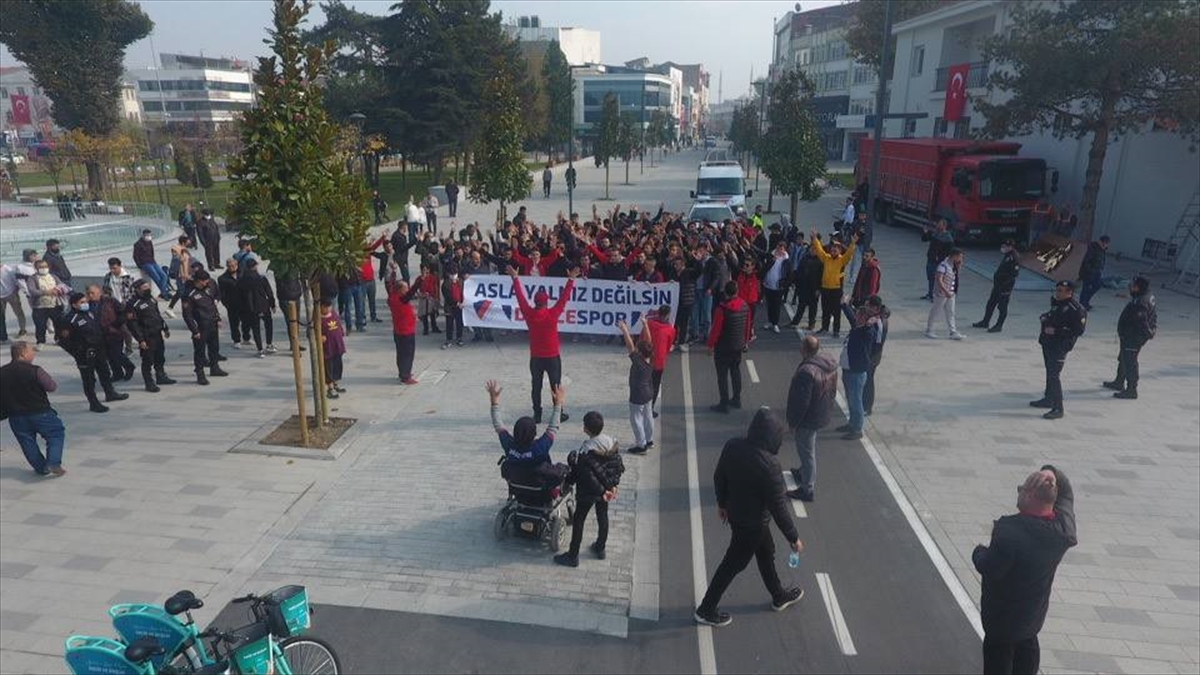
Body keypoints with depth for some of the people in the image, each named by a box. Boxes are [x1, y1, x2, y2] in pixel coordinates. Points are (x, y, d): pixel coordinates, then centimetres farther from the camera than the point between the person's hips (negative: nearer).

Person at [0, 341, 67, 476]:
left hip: (16, 416, 5)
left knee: (27, 442, 16)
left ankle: (41, 468, 20)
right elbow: (52, 387, -12)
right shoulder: (35, 371, -18)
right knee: (56, 434, 9)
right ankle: (53, 463, -5)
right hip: (40, 413, -5)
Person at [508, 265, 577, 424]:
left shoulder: (529, 314, -10)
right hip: (553, 357, -2)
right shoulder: (552, 314, -16)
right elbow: (564, 298, -10)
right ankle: (559, 414, 14)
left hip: (535, 358, 2)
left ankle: (537, 415, 12)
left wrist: (515, 278, 8)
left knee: (536, 387, 10)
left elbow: (520, 296, -1)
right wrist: (571, 280, -3)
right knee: (556, 386, 8)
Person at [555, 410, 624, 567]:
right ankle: (600, 548, 41)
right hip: (607, 488, 6)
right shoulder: (612, 442, -10)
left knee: (578, 520, 9)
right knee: (603, 516, 24)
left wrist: (601, 491, -14)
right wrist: (614, 484, 6)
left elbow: (587, 475, -25)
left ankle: (573, 556, 20)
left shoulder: (585, 451, -29)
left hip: (588, 491, -6)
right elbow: (619, 465, -1)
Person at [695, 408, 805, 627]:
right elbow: (778, 506, -23)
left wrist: (722, 503, 20)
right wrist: (793, 538, -10)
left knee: (766, 552, 27)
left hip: (735, 513, 7)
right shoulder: (768, 464, -31)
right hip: (753, 523, -7)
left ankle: (779, 596, 49)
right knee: (733, 565, 11)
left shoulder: (732, 446, -12)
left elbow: (719, 477, 2)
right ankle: (706, 610, 27)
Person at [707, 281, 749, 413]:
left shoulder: (722, 309, -24)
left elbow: (716, 329, -18)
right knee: (736, 371, 19)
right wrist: (744, 340, 21)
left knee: (722, 374, 3)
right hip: (738, 345, 6)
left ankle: (724, 404, 8)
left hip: (723, 347, -6)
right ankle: (736, 399, 30)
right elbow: (747, 325, 7)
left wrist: (710, 344, -6)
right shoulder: (745, 306, -4)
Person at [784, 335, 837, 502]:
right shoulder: (829, 362, -5)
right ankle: (804, 474, 50)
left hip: (808, 419, -9)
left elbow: (801, 402, -27)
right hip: (823, 414, 9)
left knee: (807, 452, 6)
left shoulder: (807, 372, -33)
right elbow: (833, 390, 9)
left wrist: (793, 422, -15)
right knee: (809, 449, 29)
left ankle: (808, 489, 19)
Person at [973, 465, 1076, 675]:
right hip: (1035, 609, 6)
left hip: (1004, 613, -6)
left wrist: (979, 552, -7)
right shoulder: (1063, 526, -16)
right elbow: (1066, 493, 2)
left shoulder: (1010, 531, -36)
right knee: (1027, 645, 30)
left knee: (998, 653, 15)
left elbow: (988, 569, -28)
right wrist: (1054, 474, -18)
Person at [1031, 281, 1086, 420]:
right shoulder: (1056, 303, 9)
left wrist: (1056, 331, -24)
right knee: (1049, 372, 21)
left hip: (1060, 347, -9)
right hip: (1047, 343, 9)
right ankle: (1048, 398, 37)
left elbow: (1078, 330, -21)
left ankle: (1058, 408, -7)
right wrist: (1045, 317, 4)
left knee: (1054, 375, -11)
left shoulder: (1076, 309, -18)